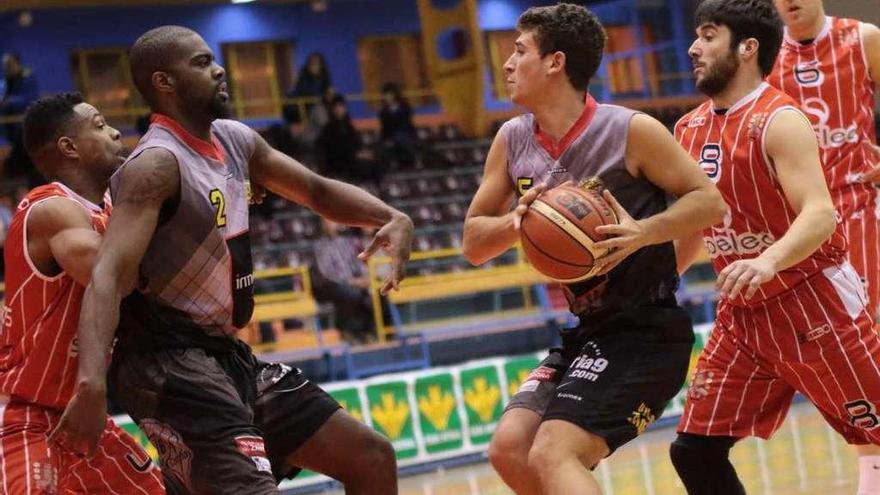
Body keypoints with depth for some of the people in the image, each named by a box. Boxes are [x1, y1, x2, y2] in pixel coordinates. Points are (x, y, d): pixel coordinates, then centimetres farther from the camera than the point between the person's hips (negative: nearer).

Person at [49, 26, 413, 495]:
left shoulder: (235, 141, 8)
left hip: (225, 354, 10)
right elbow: (108, 277, -30)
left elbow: (317, 191, 22)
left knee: (371, 457, 11)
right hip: (167, 362, -9)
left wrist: (392, 218, 2)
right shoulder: (157, 165, -19)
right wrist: (92, 383, -45)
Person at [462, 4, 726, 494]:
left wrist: (643, 232, -26)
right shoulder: (512, 142, 4)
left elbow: (710, 201, -9)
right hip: (587, 333, 7)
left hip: (647, 332, -7)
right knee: (510, 450, -2)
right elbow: (475, 243, 7)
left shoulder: (632, 131, -14)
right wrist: (518, 221, -15)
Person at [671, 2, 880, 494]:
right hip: (744, 312, 7)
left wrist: (768, 262, -43)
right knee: (695, 451, 1)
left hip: (813, 301, -7)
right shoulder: (690, 130, 7)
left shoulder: (778, 120, -15)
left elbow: (820, 214, -27)